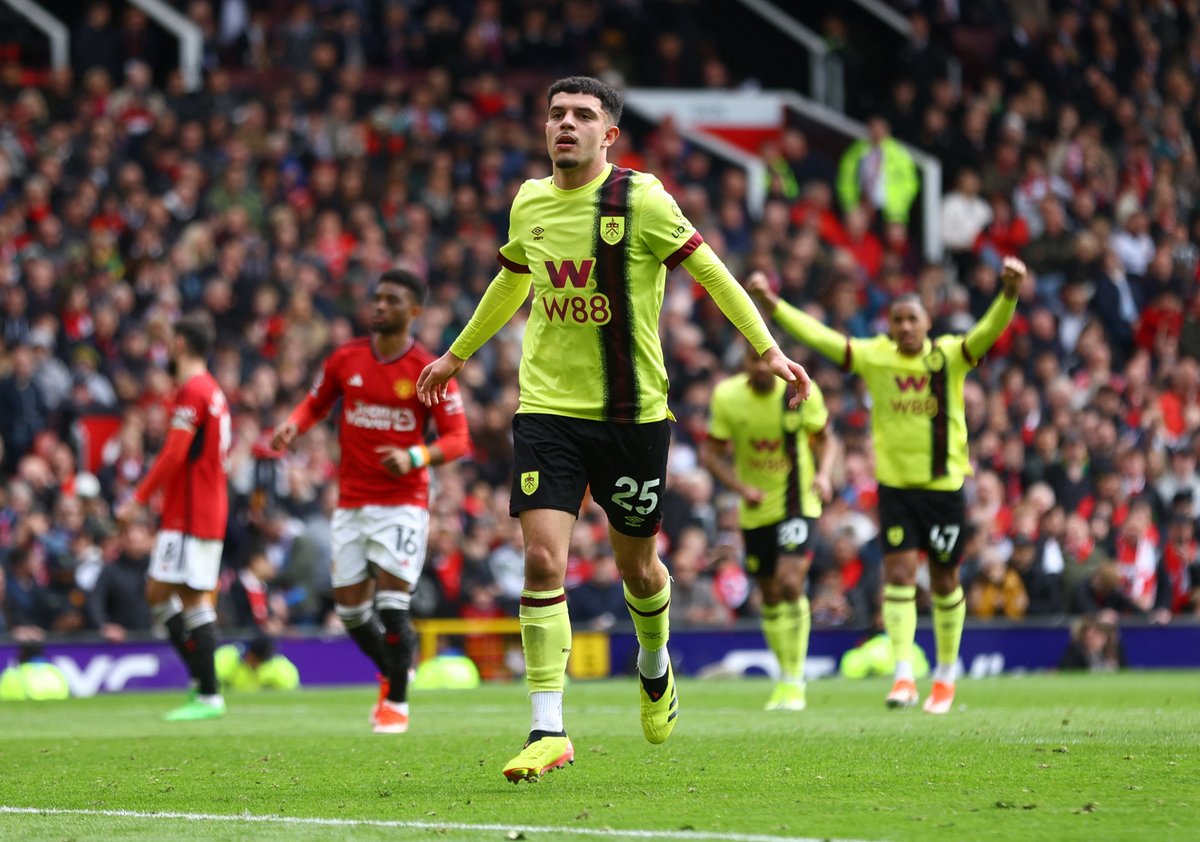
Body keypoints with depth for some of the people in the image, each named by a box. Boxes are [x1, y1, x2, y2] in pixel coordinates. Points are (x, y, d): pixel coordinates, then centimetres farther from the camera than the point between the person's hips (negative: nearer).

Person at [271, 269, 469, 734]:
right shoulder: (346, 359, 5)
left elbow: (456, 438, -6)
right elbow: (315, 403, 18)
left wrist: (415, 456, -24)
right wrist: (293, 425, -4)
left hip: (403, 501, -4)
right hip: (351, 502, 4)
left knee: (391, 603, -13)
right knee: (350, 608, 5)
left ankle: (397, 700, 2)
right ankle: (391, 673, 32)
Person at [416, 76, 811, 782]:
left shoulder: (640, 199, -9)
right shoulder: (530, 203, 6)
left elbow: (710, 271, -3)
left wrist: (767, 347, -10)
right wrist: (458, 354, 36)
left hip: (632, 412, -2)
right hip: (547, 408, 2)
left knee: (637, 564, 10)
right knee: (543, 559, -12)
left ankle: (655, 669, 44)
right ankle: (549, 731, -10)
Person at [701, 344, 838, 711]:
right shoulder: (727, 396, -9)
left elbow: (825, 439, 4)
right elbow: (711, 452, -1)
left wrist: (824, 474, -16)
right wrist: (741, 487, -16)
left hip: (797, 502, -3)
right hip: (755, 510, 3)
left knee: (790, 583, -20)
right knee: (770, 595, 9)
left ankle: (795, 679, -11)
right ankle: (785, 678, 26)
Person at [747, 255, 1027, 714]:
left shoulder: (949, 355, -4)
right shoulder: (873, 356, 0)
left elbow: (988, 331, -20)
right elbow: (817, 334, -2)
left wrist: (1009, 293, -39)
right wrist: (772, 305, -11)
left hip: (945, 486, 0)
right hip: (894, 484, 0)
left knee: (944, 581, 9)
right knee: (899, 571, -12)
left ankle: (946, 674, 25)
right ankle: (903, 675, -14)